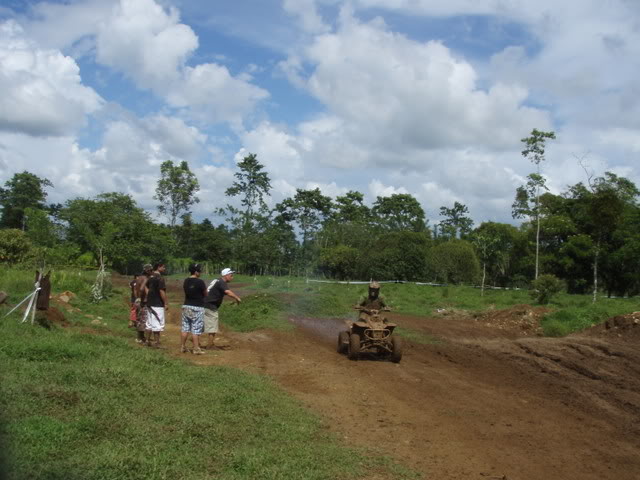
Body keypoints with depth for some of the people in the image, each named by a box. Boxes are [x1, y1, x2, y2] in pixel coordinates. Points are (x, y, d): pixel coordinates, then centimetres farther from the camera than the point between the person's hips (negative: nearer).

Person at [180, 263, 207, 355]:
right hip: (197, 308, -6)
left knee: (185, 328, 11)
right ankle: (196, 349, 1)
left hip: (186, 306, 6)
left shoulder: (186, 281, 4)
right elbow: (205, 294, -3)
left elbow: (187, 291, 12)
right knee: (196, 330, -2)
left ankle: (182, 347, 18)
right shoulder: (200, 282, -14)